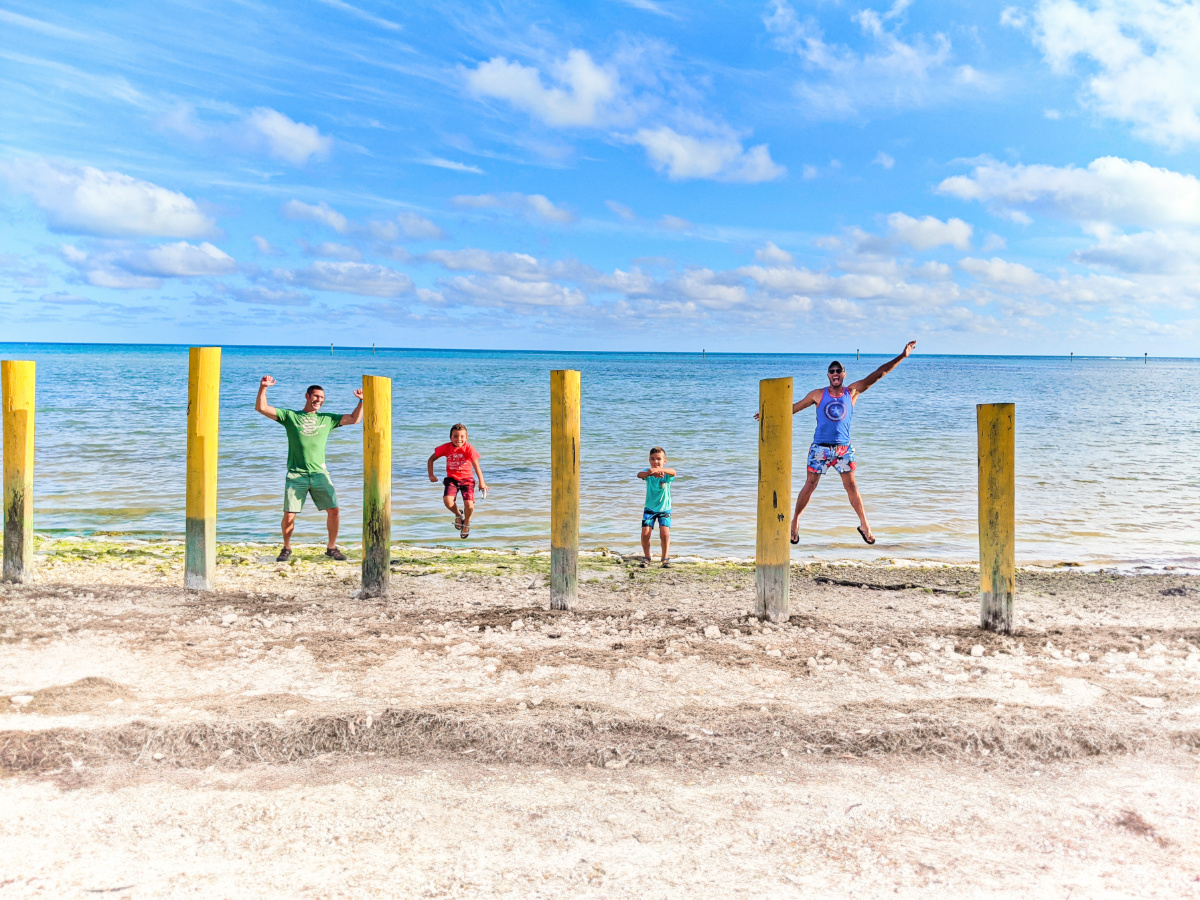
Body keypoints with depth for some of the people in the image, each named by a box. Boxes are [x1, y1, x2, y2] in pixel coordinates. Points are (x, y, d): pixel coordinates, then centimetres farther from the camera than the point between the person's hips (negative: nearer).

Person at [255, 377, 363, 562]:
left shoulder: (327, 419, 14)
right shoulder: (290, 416, 9)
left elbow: (355, 419, 13)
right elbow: (262, 408, 3)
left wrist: (361, 401, 2)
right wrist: (263, 387, -8)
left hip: (320, 473, 2)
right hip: (296, 474, -2)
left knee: (333, 510, -6)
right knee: (289, 514, -7)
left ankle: (332, 547, 12)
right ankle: (286, 549, 17)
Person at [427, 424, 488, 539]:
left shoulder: (469, 448, -13)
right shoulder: (446, 448, -7)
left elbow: (476, 465, -20)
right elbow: (431, 459, 6)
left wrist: (481, 482, -28)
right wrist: (431, 475, 1)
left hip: (467, 479, -2)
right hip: (451, 479, 2)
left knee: (469, 505, -19)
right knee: (447, 500, -25)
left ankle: (466, 523, 16)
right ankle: (458, 514, 11)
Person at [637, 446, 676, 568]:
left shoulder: (666, 474, -12)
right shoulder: (648, 472, -10)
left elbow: (673, 472, -38)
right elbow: (640, 474, -35)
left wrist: (659, 470, -60)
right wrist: (650, 473, -60)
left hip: (664, 509, -1)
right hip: (649, 508, 1)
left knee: (665, 534, -14)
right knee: (645, 534, -8)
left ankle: (665, 558, 7)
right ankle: (646, 557, 15)